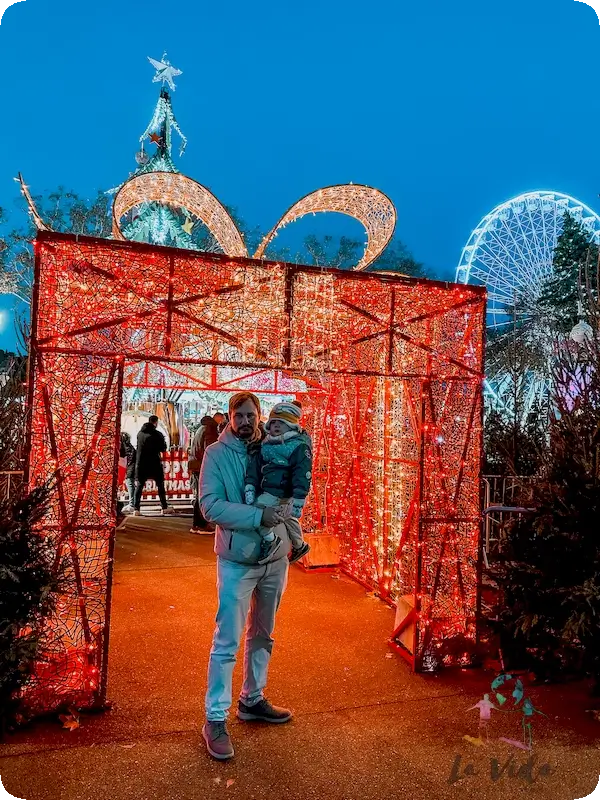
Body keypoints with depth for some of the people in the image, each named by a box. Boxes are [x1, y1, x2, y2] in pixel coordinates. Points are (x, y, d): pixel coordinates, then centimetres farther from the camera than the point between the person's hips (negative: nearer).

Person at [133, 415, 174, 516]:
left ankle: (136, 509, 1)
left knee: (139, 486, 7)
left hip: (141, 464, 3)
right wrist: (162, 440, 12)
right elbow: (163, 449, -5)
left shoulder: (140, 433, 2)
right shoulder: (157, 434, -10)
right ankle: (164, 507, 12)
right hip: (155, 464, -3)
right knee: (160, 485, 10)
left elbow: (138, 447, 11)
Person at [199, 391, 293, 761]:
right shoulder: (216, 453, -10)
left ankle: (252, 699, 39)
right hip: (237, 561, -4)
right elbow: (210, 505, -18)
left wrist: (285, 510, -7)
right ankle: (216, 719, 19)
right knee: (227, 642, 2)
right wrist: (257, 516, -26)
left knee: (263, 635, 20)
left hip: (276, 558, 5)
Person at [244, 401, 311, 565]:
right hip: (267, 492, 9)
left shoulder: (299, 446, -15)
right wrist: (250, 487, -17)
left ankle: (269, 540, -12)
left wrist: (298, 501, -24)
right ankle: (299, 546, 50)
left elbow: (302, 476, -20)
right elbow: (254, 467, -3)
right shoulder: (265, 445, 6)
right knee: (289, 519, 27)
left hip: (282, 494, -9)